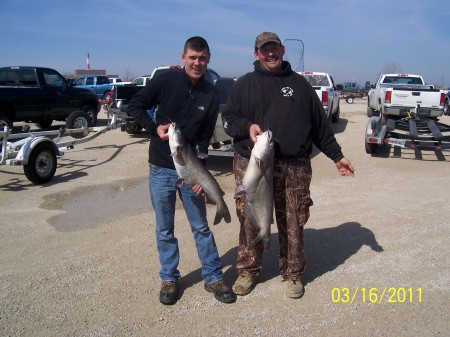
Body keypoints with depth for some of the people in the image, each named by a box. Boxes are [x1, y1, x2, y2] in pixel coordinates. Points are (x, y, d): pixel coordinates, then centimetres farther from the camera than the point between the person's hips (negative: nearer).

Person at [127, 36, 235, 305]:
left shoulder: (211, 94, -1)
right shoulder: (165, 82, -5)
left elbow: (205, 136, -3)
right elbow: (135, 106, 3)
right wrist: (155, 128, -14)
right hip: (161, 169, 0)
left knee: (201, 227, 9)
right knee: (165, 230, 10)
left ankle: (213, 277, 22)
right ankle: (169, 278, 26)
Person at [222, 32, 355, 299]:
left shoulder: (299, 83, 15)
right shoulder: (244, 84, 11)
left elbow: (320, 124, 16)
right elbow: (228, 119, 7)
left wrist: (337, 156, 15)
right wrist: (247, 126, -14)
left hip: (295, 167, 1)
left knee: (293, 224, 6)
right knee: (250, 222, 5)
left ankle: (292, 274, 24)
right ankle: (248, 271, 24)